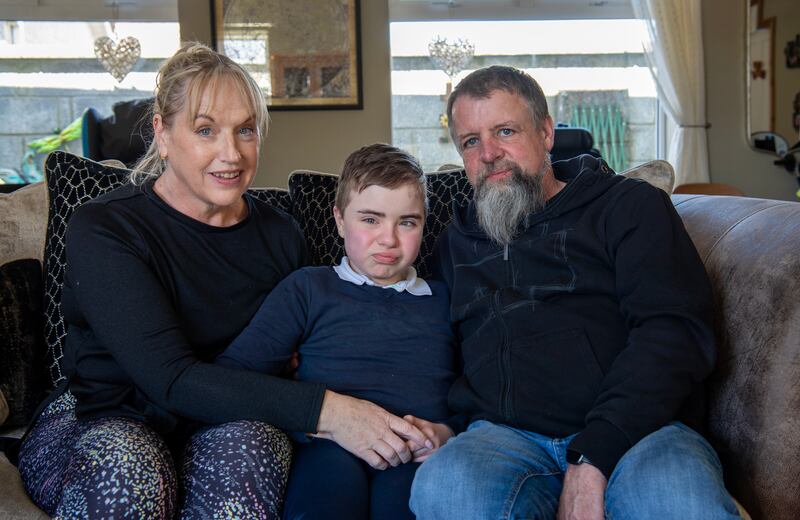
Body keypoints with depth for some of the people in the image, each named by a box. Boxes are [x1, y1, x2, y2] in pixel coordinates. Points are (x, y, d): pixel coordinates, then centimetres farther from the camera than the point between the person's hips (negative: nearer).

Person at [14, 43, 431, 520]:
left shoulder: (280, 235, 4)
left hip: (225, 428, 3)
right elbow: (170, 377, -24)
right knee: (127, 469, -37)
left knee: (246, 447, -32)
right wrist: (323, 409, -31)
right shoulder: (103, 229, -12)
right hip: (100, 423, -3)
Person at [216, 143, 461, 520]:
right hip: (329, 448, 0)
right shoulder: (308, 288, 16)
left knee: (405, 486, -35)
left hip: (416, 456, 1)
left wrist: (447, 431, -5)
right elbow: (232, 372, 4)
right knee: (333, 471, -36)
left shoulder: (442, 301, 22)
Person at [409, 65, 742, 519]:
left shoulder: (630, 205, 10)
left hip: (636, 430, -3)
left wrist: (593, 456, -16)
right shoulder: (457, 242, 24)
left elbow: (675, 330, -4)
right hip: (507, 435, 4)